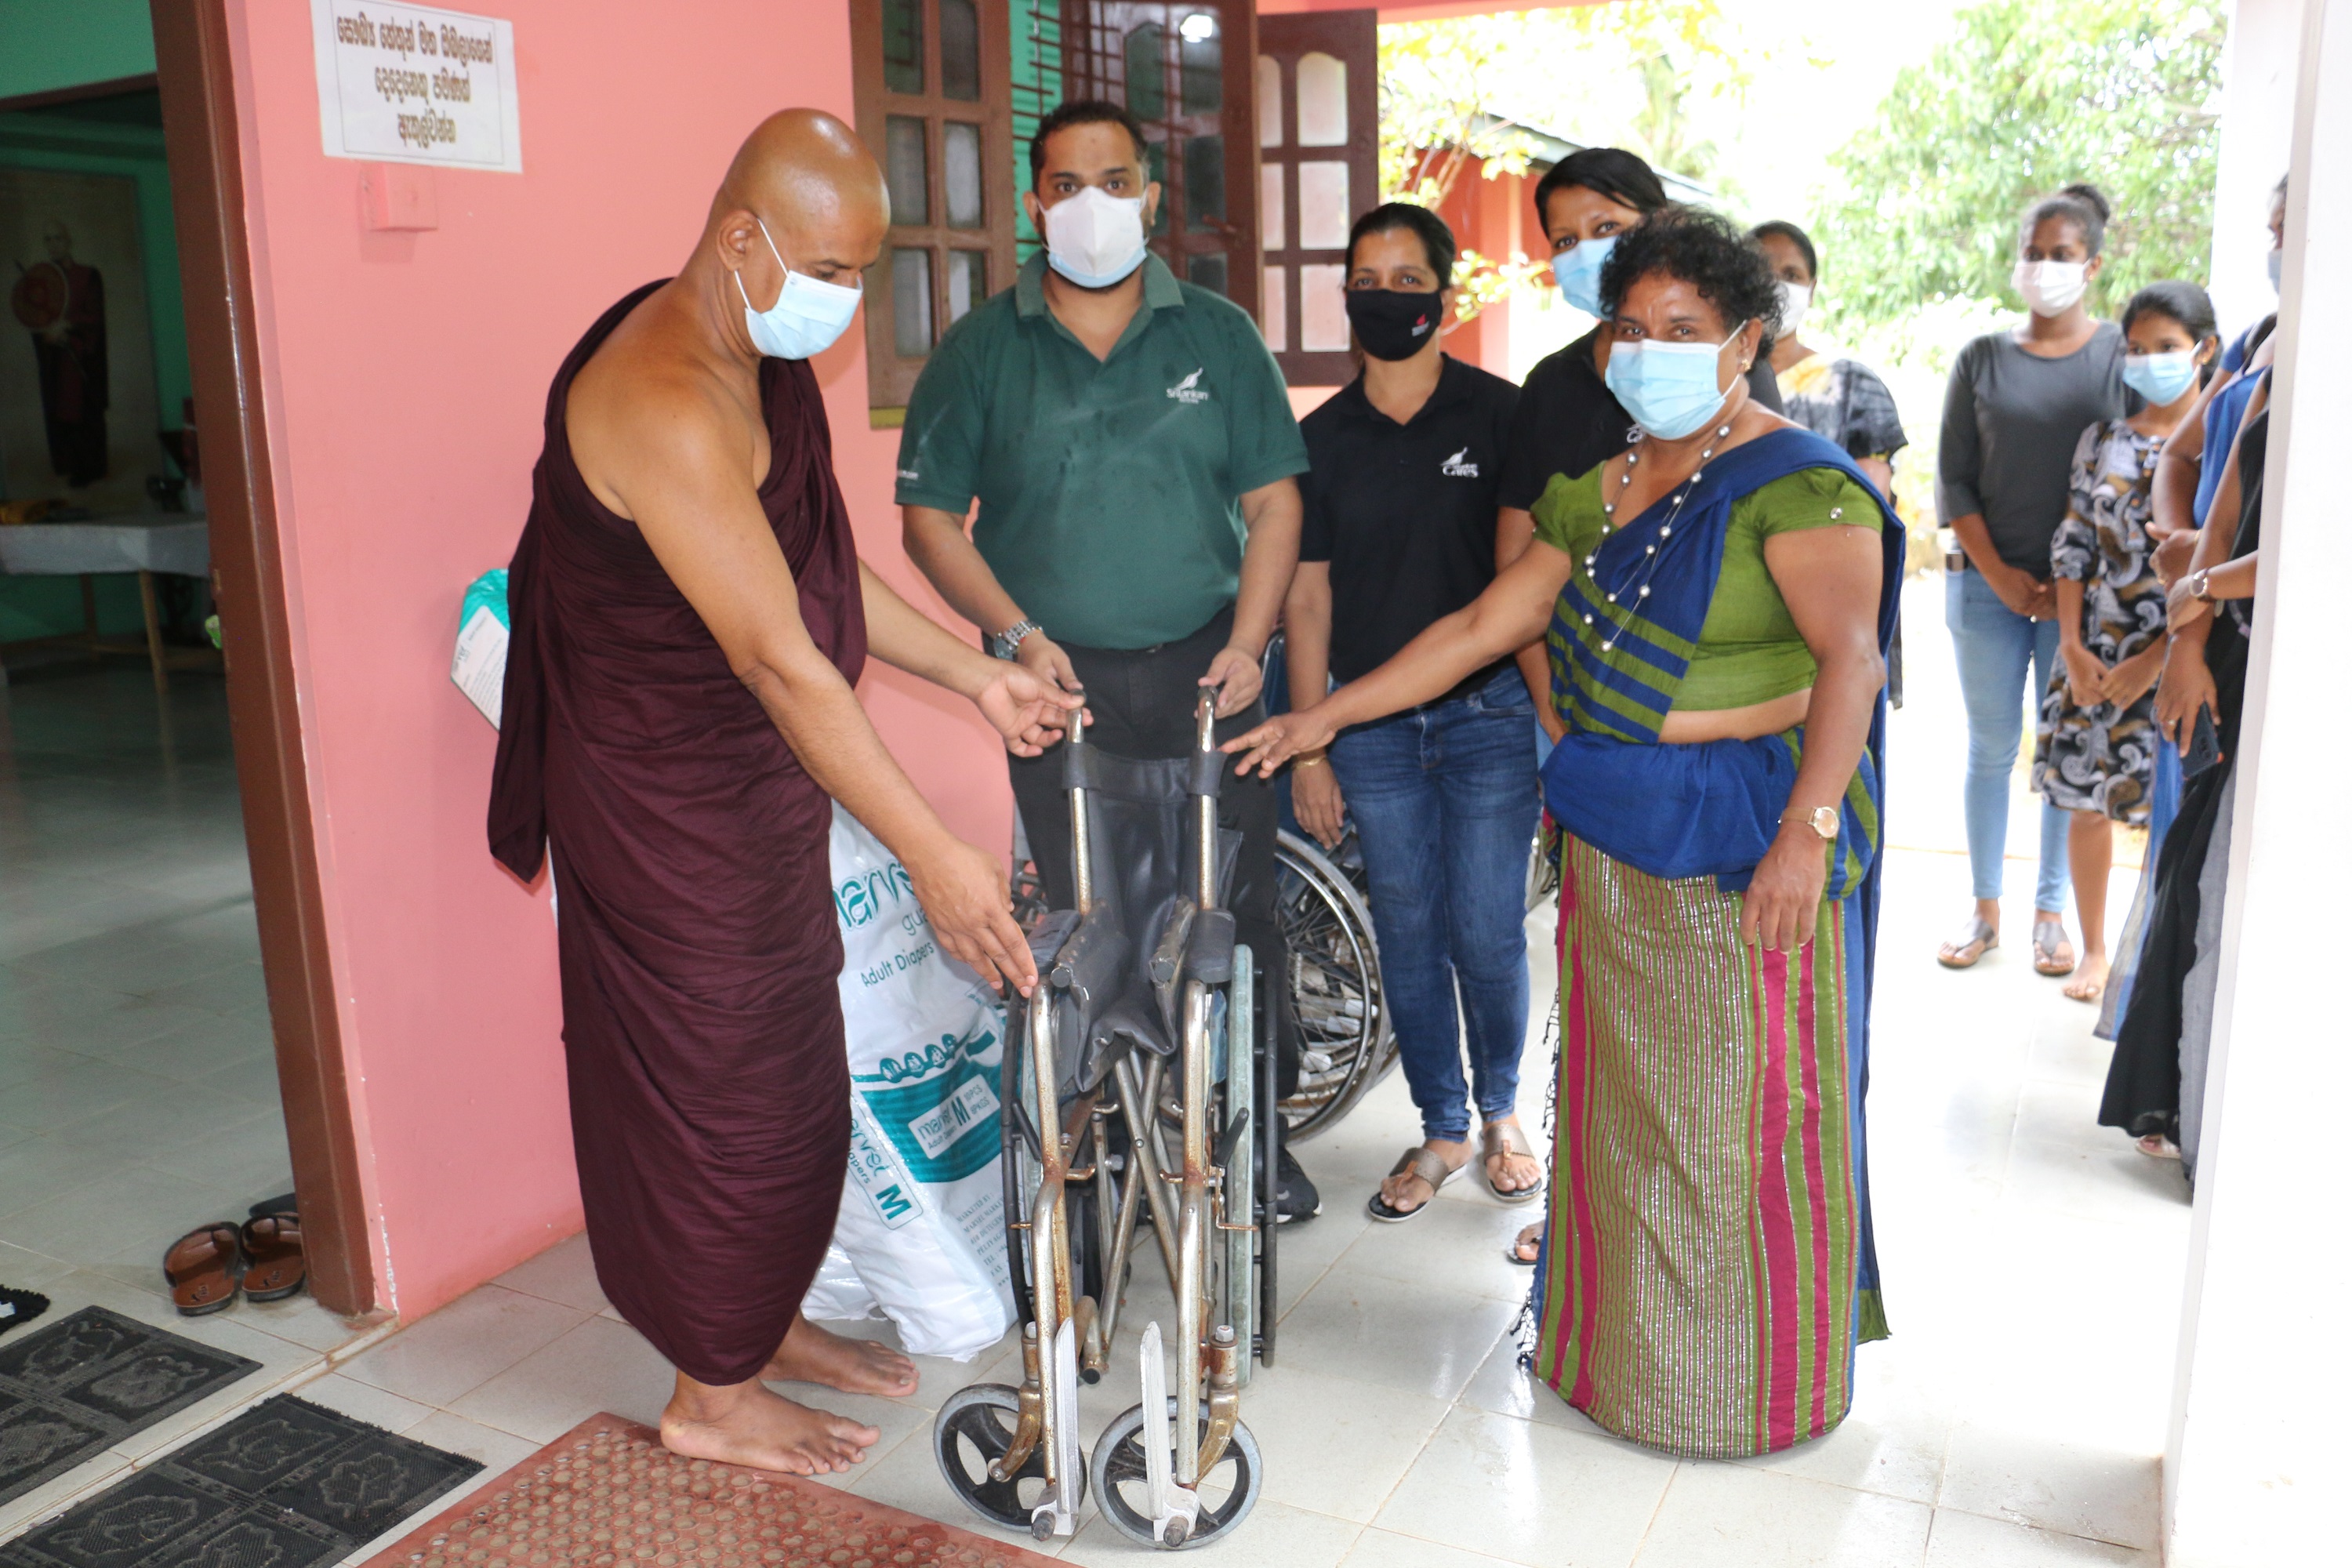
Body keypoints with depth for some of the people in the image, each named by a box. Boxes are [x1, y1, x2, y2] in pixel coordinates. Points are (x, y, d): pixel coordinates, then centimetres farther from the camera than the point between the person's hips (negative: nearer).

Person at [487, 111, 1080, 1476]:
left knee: (791, 1071, 19)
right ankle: (713, 1396, 24)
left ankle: (769, 1322, 38)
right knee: (719, 1085, 4)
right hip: (669, 808, -10)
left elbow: (820, 569, 15)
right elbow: (777, 656, -33)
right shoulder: (664, 402, -27)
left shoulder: (760, 364, 6)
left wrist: (973, 674, 10)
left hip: (755, 785, 10)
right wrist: (932, 853, -34)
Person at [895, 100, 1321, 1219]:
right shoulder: (981, 349, 4)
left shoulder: (1218, 335, 7)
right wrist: (1016, 635, -10)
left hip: (1206, 673, 1)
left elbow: (1273, 501, 6)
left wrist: (1247, 641, -6)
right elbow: (929, 517, 3)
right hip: (1059, 683, 0)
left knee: (1238, 910, 4)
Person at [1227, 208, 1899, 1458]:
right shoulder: (1595, 487, 12)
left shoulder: (1798, 482, -9)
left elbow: (1850, 657, -20)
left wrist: (1808, 830, -32)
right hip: (1613, 837, 7)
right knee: (1619, 1096, 14)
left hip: (1744, 838, -6)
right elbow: (1484, 625, 13)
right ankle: (1621, 1346, 32)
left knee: (1746, 1107, 3)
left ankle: (1764, 1375, 24)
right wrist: (1324, 716, 10)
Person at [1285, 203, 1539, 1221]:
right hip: (1373, 727, 3)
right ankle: (1443, 1129, 26)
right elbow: (1306, 599, 6)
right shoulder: (1321, 439, 6)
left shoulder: (1499, 414, -1)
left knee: (1486, 936, 1)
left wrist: (1554, 708, -4)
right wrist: (1309, 749, 3)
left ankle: (1502, 1111, 26)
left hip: (1488, 716, -2)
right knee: (1407, 940, 9)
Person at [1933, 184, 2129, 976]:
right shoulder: (1983, 358, 6)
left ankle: (2051, 910, 18)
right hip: (1990, 585, 1)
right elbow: (1954, 479, 4)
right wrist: (1997, 575, -6)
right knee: (1991, 748, 6)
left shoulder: (2123, 357, 1)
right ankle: (1985, 909, 17)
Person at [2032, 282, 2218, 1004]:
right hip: (2093, 654, 3)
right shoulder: (2103, 440, 7)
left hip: (2179, 657, -3)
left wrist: (2157, 660, -15)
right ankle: (2094, 949, 24)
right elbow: (2073, 546, 5)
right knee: (2086, 803, 8)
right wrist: (2073, 647, -5)